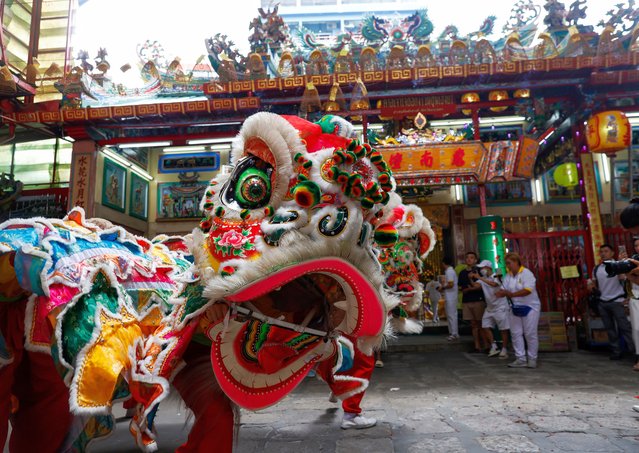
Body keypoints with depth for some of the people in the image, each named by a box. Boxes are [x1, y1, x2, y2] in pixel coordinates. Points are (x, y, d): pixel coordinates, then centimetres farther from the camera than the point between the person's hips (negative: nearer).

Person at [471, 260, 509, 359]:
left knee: (503, 329, 0)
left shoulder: (495, 276, -12)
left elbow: (494, 284, -34)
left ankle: (504, 350, 9)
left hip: (500, 307, -7)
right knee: (486, 327, 1)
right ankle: (494, 347, 11)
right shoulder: (483, 279, 10)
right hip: (489, 308, 7)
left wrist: (480, 278, -34)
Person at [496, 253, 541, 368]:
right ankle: (520, 359, 10)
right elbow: (504, 290, 1)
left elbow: (527, 290, -24)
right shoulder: (508, 276, 6)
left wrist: (511, 294, -27)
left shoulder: (526, 273, -13)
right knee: (516, 333, 4)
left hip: (529, 307, -6)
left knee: (530, 334, 1)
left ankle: (532, 359, 13)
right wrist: (500, 293, -23)